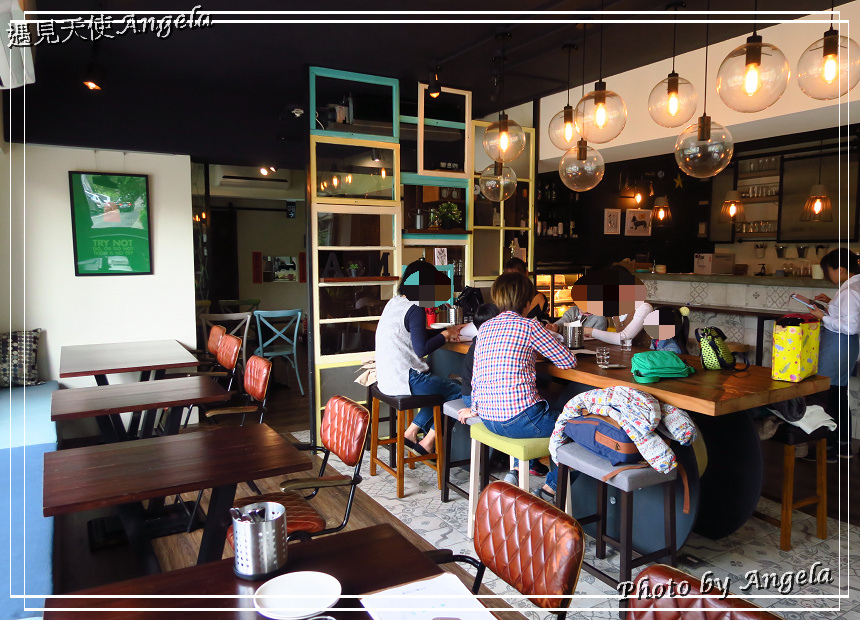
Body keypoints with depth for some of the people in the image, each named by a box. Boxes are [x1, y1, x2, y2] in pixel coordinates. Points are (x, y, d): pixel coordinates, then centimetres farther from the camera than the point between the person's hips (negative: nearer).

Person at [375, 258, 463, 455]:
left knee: (441, 387, 23)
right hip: (405, 380, -9)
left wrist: (446, 332, 14)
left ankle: (412, 431, 20)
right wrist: (445, 334, -7)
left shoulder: (394, 302, 12)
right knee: (458, 392, 4)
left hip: (387, 378, 9)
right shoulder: (415, 308, -16)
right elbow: (421, 349, -21)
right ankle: (428, 442, 10)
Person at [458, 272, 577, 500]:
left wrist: (475, 408, 29)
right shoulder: (529, 326, -8)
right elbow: (569, 362, -3)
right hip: (518, 419, -8)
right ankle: (552, 486, 20)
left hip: (488, 418, 8)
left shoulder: (485, 327, 9)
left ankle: (519, 469, 27)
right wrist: (549, 338, 16)